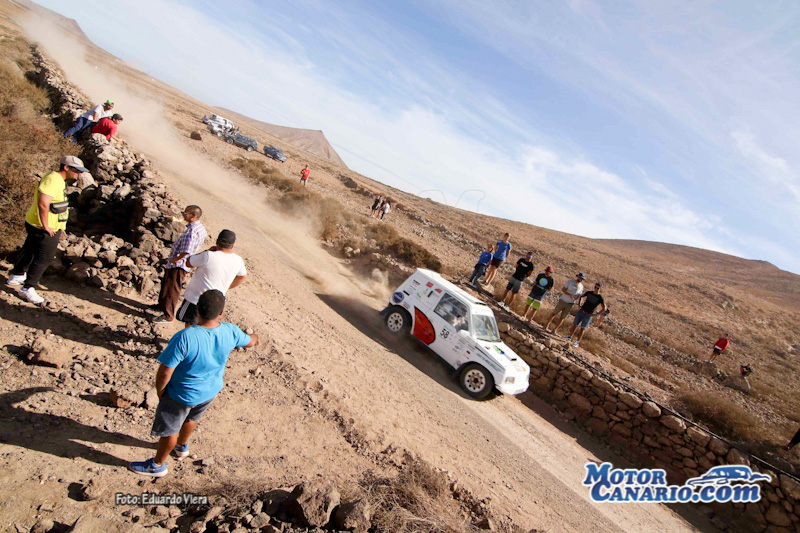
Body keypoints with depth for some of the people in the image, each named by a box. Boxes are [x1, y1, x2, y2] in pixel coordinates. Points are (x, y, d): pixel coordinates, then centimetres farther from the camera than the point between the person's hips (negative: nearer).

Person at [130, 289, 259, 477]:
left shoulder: (184, 338, -36)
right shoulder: (230, 332, -22)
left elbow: (165, 372, -28)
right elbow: (249, 342, 1)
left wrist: (160, 390, -7)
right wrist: (254, 338, 26)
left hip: (181, 395, -5)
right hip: (211, 390, 5)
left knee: (168, 429, 21)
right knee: (192, 418, 34)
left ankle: (158, 465, 46)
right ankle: (182, 446, 61)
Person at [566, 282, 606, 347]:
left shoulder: (600, 297, -8)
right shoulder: (589, 293, 3)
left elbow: (604, 309, -8)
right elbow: (581, 296, 21)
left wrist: (595, 314, -10)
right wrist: (579, 305, 9)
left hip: (588, 314, -4)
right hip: (581, 311, 4)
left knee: (583, 328, -4)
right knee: (575, 324, 6)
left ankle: (577, 342, 0)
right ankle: (569, 337, 20)